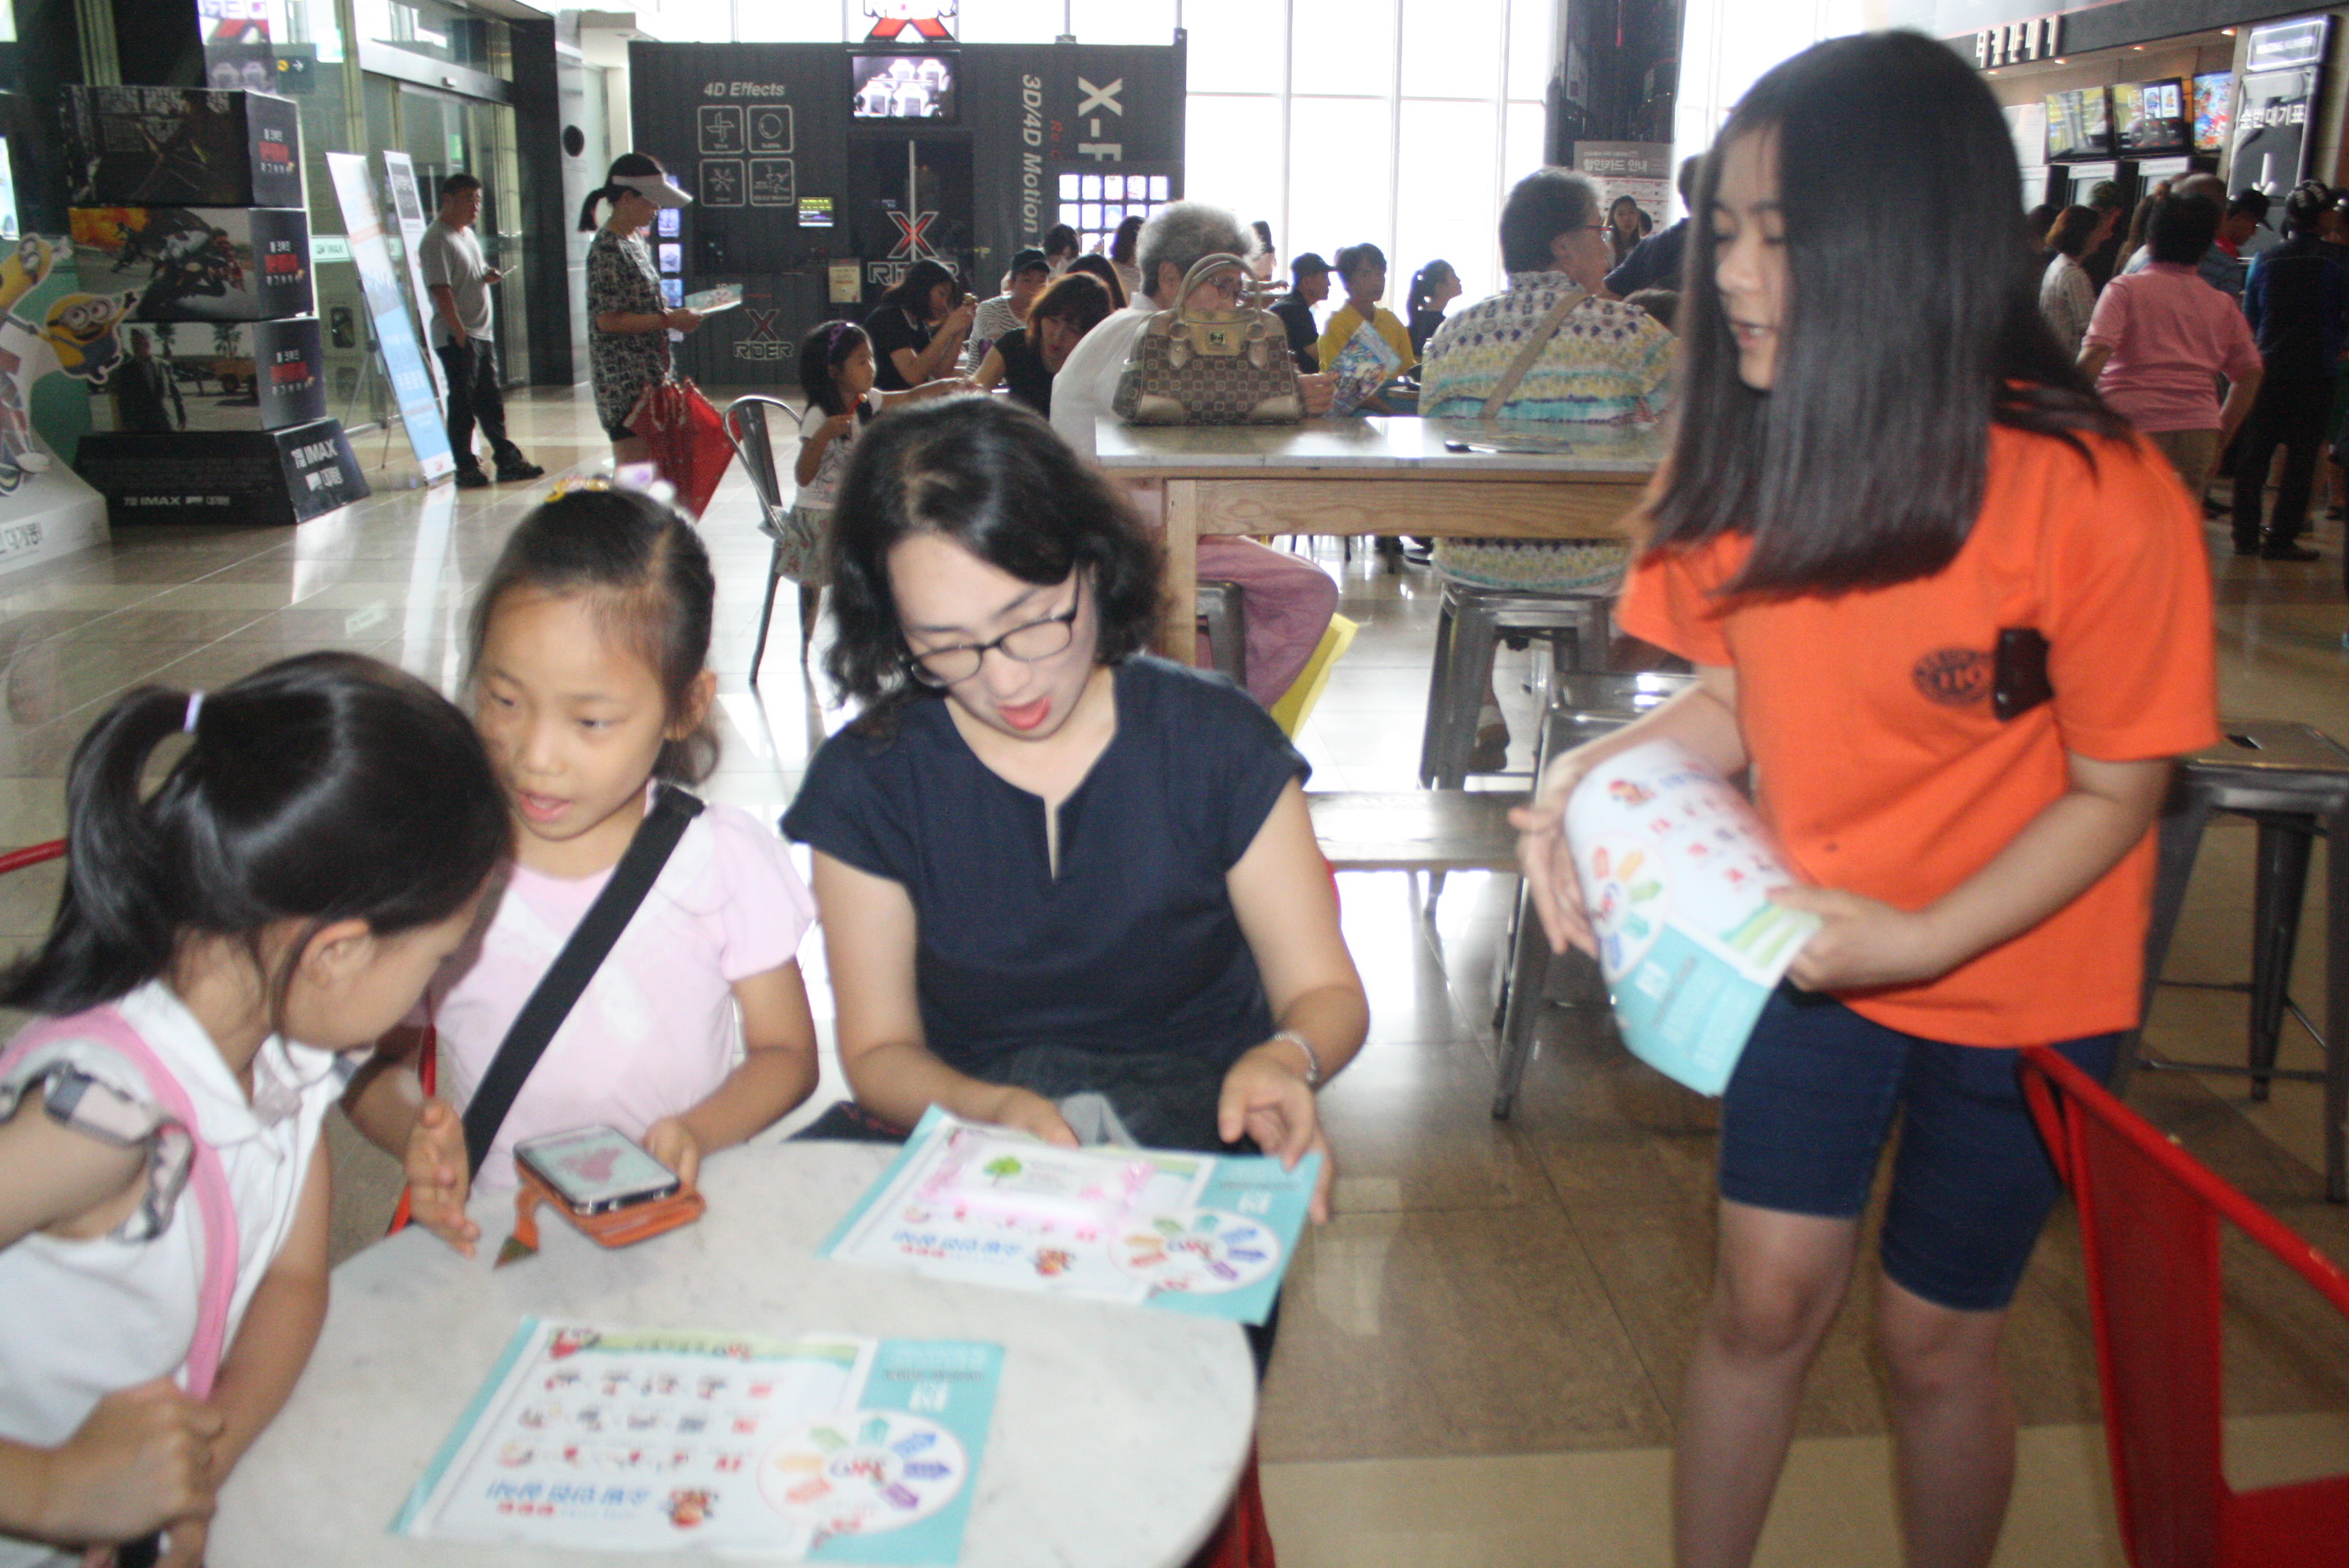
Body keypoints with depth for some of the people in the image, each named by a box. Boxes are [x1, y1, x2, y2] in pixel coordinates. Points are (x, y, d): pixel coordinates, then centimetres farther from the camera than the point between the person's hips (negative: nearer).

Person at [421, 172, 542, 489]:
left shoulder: (469, 234, 16)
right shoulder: (437, 240, -13)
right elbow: (441, 291, -19)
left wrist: (487, 275, 4)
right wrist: (459, 332, -23)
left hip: (482, 332, 9)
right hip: (457, 337, -9)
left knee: (491, 401, 13)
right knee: (463, 404, -4)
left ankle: (508, 461, 18)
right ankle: (466, 469, 2)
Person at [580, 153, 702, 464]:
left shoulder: (636, 240, 14)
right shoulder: (608, 249, -14)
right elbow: (608, 320, -18)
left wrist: (672, 314, 5)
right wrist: (668, 320, -16)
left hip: (650, 374, 10)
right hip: (625, 379, -10)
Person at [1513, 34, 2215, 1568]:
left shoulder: (2100, 500, -25)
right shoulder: (1752, 458, -11)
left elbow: (2115, 793, -15)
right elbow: (1741, 697, -1)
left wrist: (1916, 941, -28)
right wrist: (1613, 764, -21)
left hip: (2016, 984, -3)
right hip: (1809, 943, 3)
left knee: (1938, 1332, 12)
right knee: (1767, 1295, 9)